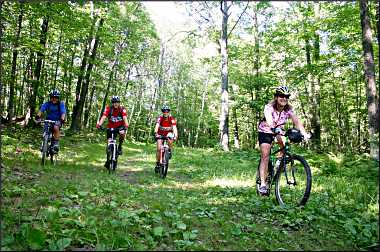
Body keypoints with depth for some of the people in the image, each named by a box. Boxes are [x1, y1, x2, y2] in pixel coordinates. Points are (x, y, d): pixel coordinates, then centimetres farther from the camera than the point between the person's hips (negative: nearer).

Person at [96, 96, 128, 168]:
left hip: (120, 126, -1)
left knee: (122, 134, -35)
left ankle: (119, 147, -9)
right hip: (111, 127, 1)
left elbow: (125, 118, -30)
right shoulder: (108, 108, -15)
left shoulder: (122, 109, -16)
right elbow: (104, 117, -28)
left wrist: (126, 125, -50)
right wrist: (99, 124, -45)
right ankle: (108, 160, 12)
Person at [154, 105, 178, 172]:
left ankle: (170, 150, -9)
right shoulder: (160, 118, -23)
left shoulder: (172, 118, -22)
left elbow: (174, 127, -33)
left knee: (170, 139, -36)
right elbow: (157, 126, -37)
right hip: (160, 134, 0)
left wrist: (175, 135, -50)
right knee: (158, 149, -11)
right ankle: (157, 164, 2)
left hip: (168, 133, 0)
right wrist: (156, 133, -56)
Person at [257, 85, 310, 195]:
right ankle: (263, 183, -14)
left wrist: (304, 133, -43)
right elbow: (269, 120, -44)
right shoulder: (269, 107, -26)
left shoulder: (289, 109, -14)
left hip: (279, 131, 5)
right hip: (265, 131, -4)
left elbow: (296, 121, -26)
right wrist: (275, 128, -64)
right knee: (265, 155, -16)